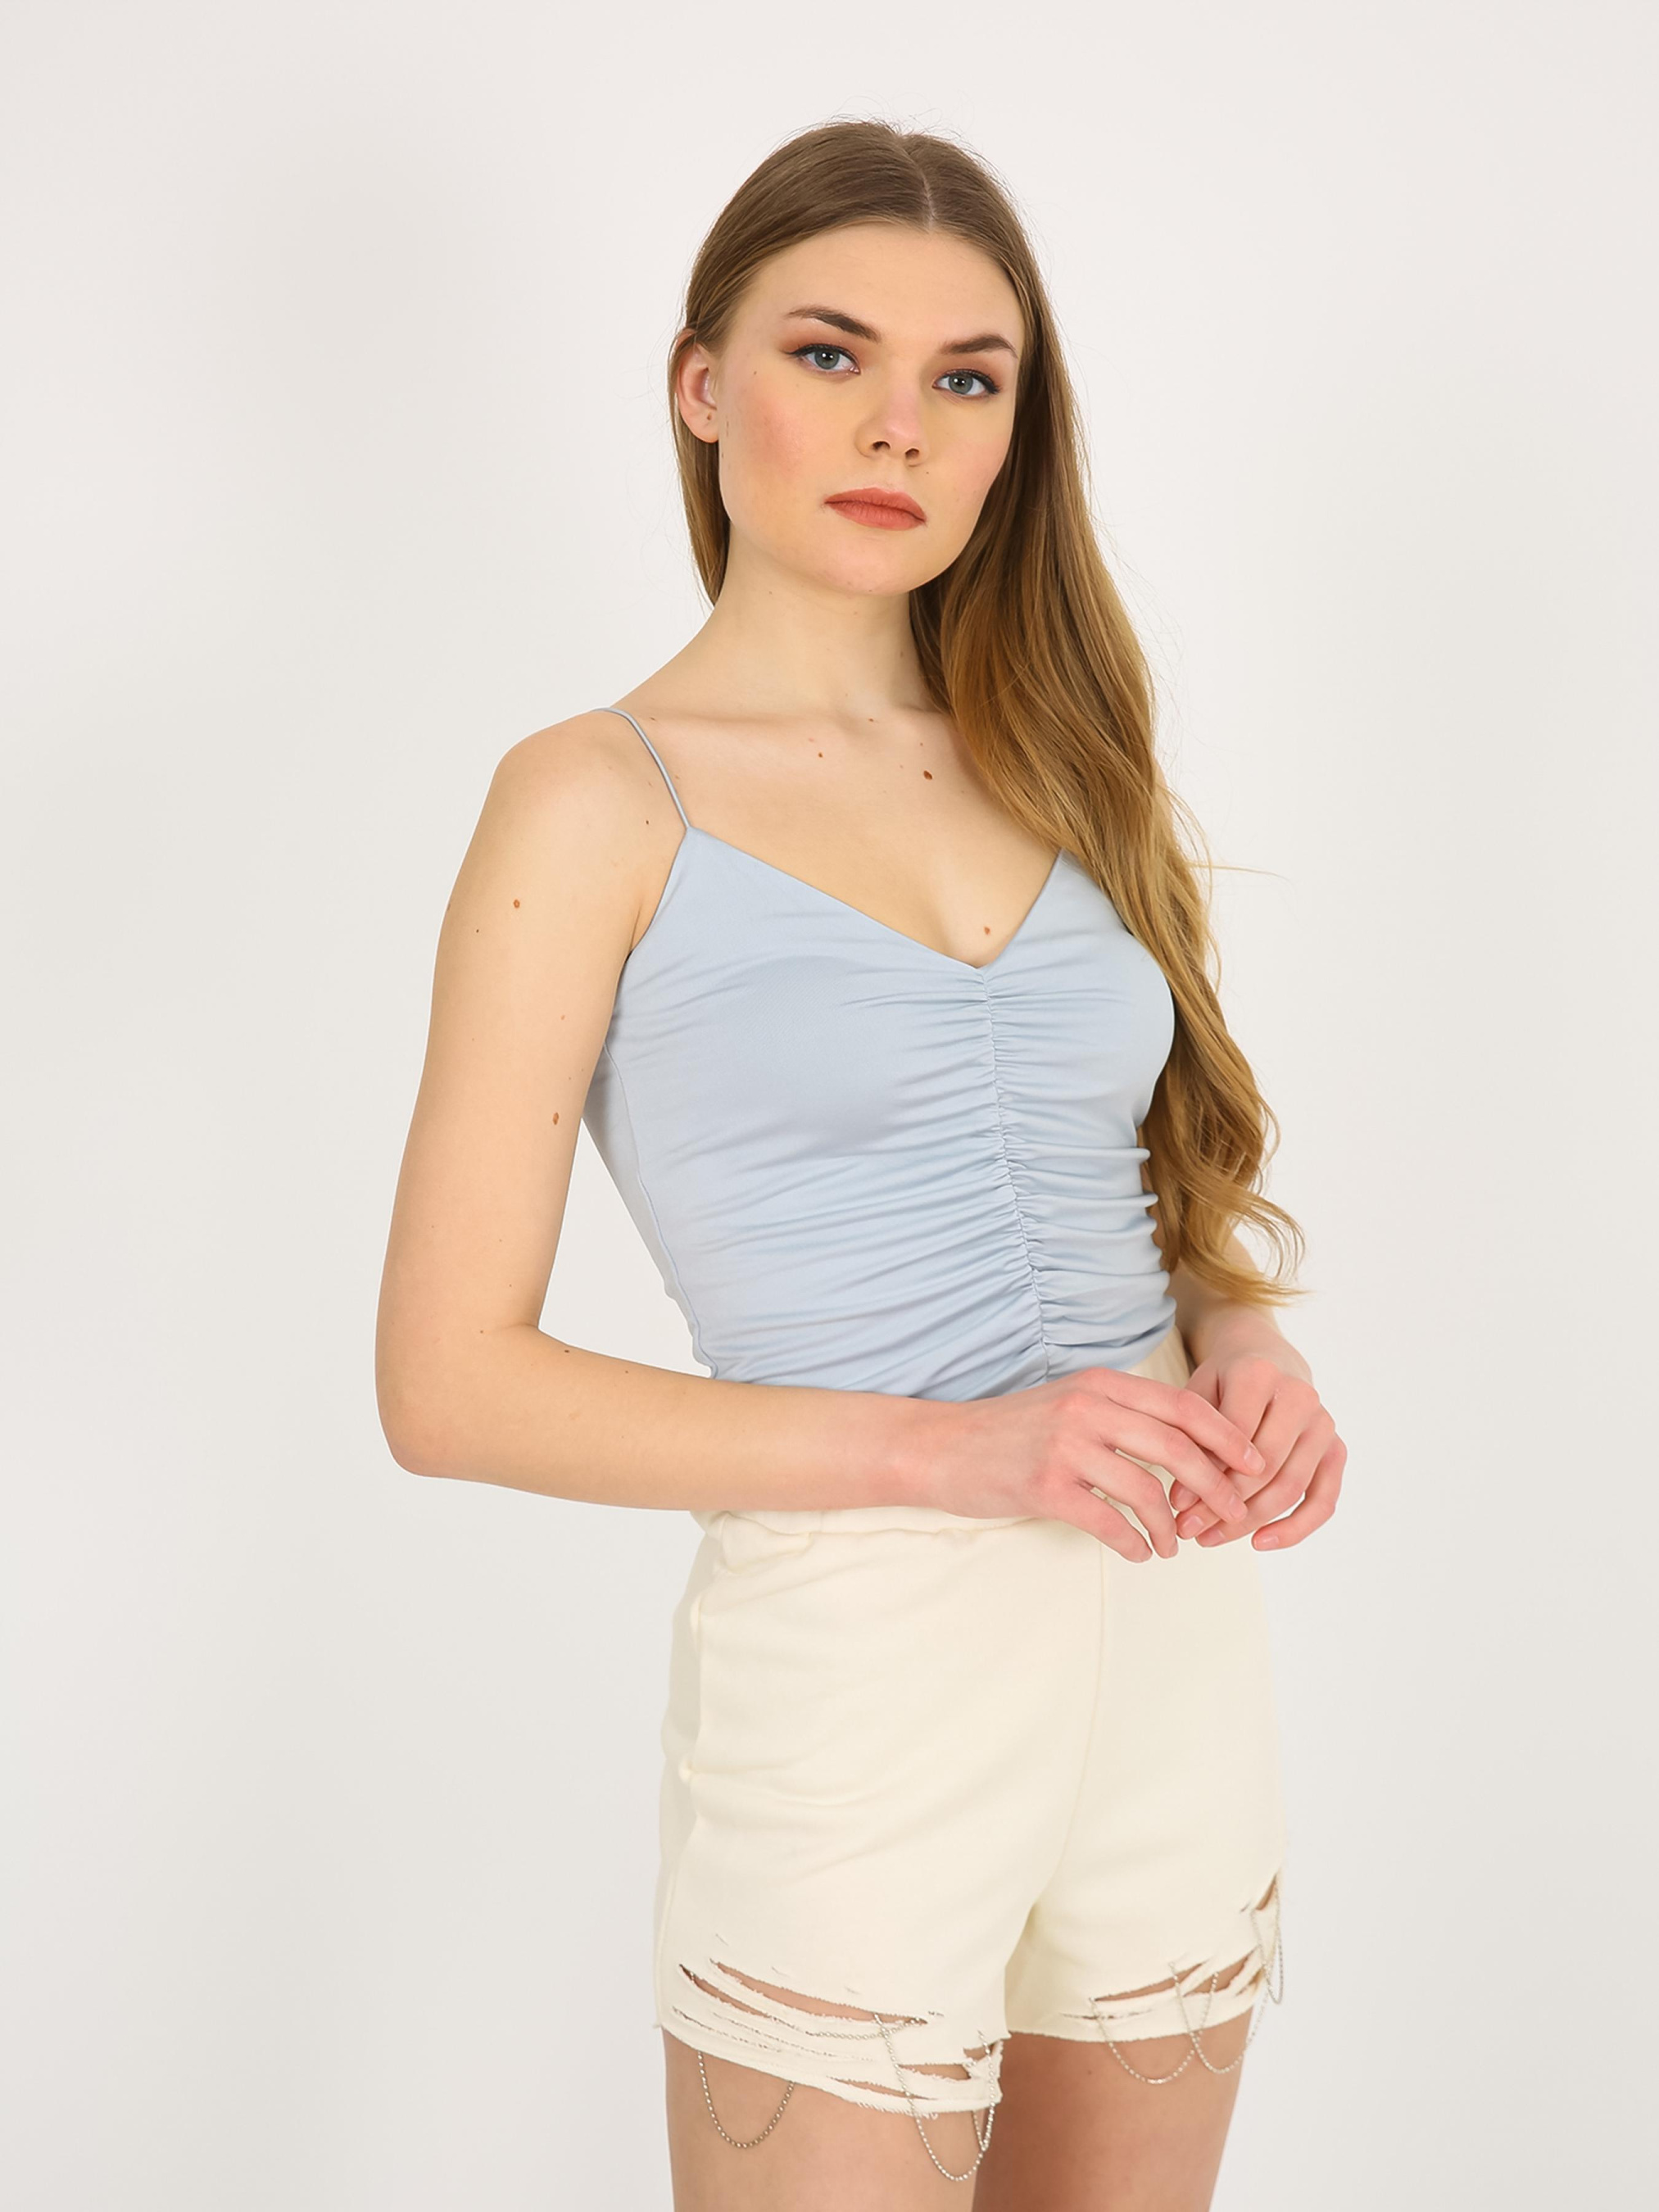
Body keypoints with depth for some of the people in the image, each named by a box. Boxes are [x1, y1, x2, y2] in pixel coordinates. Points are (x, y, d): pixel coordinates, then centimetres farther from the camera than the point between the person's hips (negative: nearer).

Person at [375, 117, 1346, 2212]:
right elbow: (451, 1383, -10)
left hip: (1185, 1644, 6)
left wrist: (1247, 1339, -3)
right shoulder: (599, 800, -7)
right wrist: (946, 1446, -19)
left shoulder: (1050, 760, 10)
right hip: (854, 1667, -6)